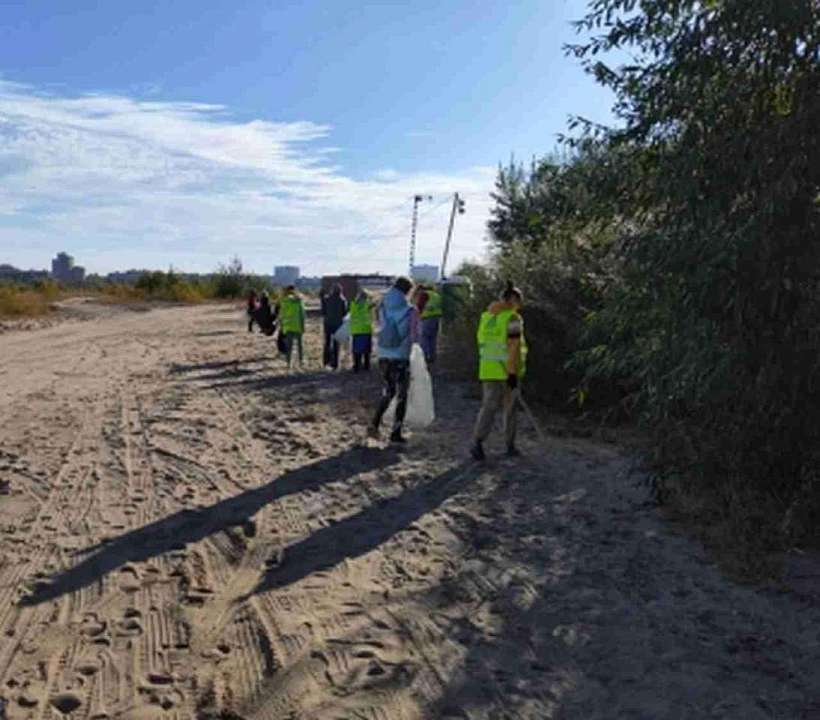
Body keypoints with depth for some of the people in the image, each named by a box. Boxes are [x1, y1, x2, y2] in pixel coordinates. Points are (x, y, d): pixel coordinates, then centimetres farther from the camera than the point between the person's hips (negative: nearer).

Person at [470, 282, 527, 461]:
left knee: (488, 407, 3)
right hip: (508, 371, -4)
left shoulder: (486, 317, 9)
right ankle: (510, 446, 20)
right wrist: (513, 373, -17)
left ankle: (477, 443, -13)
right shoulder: (513, 318, -11)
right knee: (510, 408, 11)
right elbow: (514, 347, -16)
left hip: (488, 370, 4)